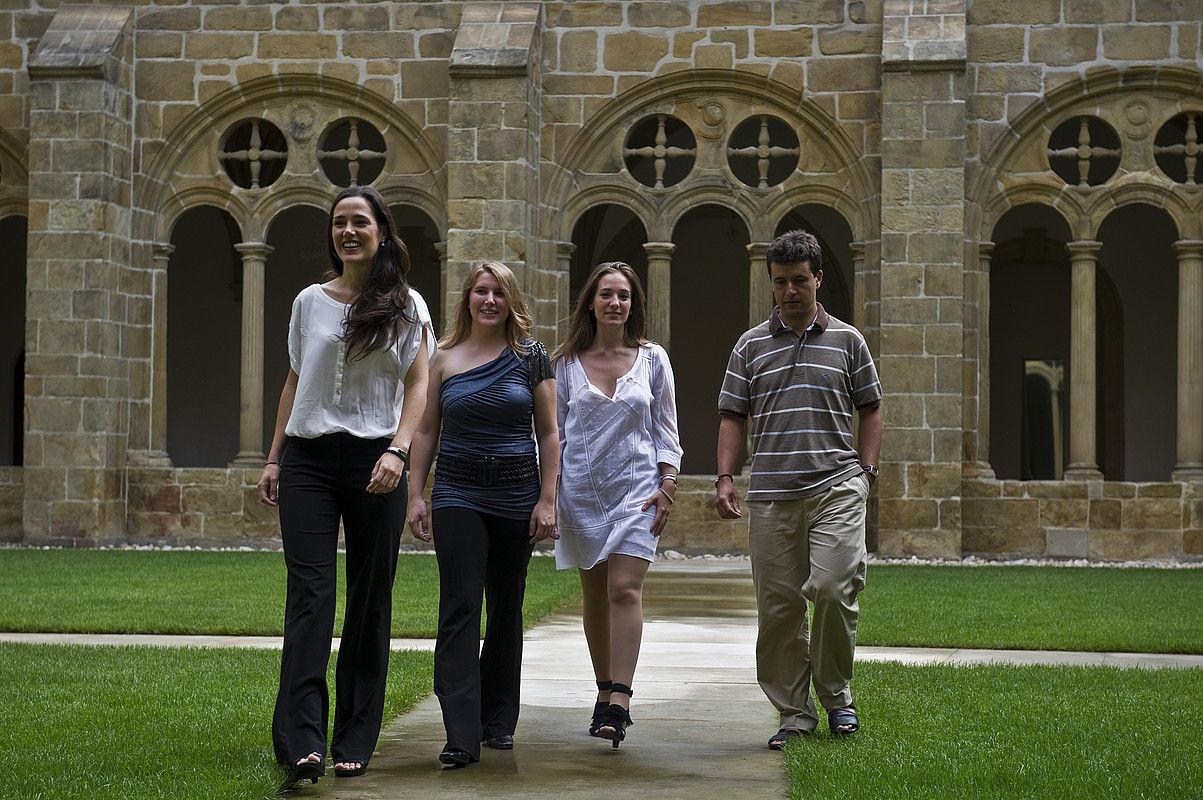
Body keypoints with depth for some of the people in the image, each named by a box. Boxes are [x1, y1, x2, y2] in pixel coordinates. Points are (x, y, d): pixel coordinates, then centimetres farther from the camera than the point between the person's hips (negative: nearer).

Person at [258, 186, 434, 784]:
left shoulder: (405, 305, 6)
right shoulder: (310, 302, 13)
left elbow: (416, 385, 1)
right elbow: (295, 381, 18)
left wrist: (396, 450, -14)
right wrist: (274, 458, 13)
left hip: (372, 461, -1)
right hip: (307, 460, 1)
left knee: (368, 600, 2)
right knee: (310, 594, -11)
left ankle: (354, 743, 8)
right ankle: (301, 743, -19)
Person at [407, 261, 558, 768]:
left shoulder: (531, 357, 3)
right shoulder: (444, 359, 5)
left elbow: (549, 433, 3)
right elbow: (426, 430, 8)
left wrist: (547, 500, -3)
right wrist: (414, 495, 2)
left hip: (517, 498, 0)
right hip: (458, 497, 0)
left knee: (506, 612, 9)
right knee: (459, 611, -10)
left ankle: (498, 721, 24)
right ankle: (462, 736, -14)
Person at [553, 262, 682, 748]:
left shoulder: (652, 359, 6)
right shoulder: (568, 362, 6)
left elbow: (665, 430, 9)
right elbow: (556, 431, 9)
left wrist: (667, 486, -1)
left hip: (636, 486, -2)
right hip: (581, 488, 2)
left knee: (625, 589, -13)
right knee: (595, 595, 6)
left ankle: (619, 702, -18)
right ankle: (606, 691, 18)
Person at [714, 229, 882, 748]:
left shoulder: (847, 340, 10)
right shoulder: (751, 346, 12)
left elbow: (869, 409, 15)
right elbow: (732, 416, 13)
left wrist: (866, 471, 4)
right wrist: (724, 478, 1)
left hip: (836, 487, -2)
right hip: (771, 495, 2)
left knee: (831, 587, -17)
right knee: (778, 605, 2)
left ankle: (836, 695, 5)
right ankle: (795, 714, 12)